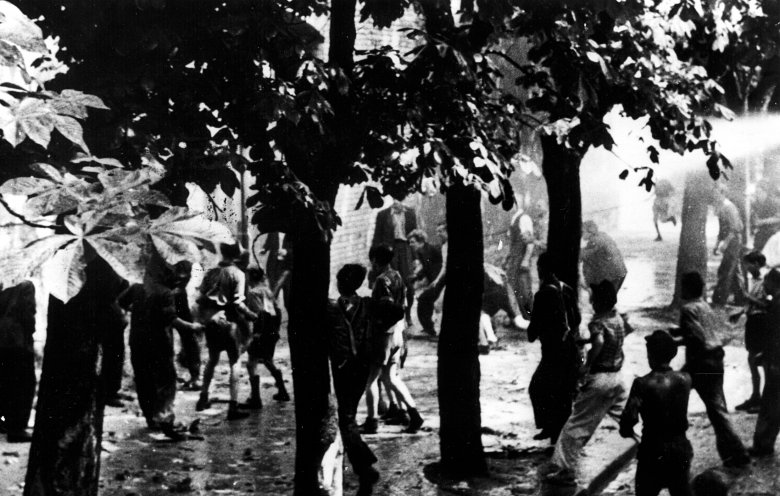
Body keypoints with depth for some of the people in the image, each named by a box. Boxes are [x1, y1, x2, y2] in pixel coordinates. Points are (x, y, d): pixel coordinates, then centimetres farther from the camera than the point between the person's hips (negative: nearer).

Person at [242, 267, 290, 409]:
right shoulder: (267, 291, 13)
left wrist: (257, 332, -18)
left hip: (262, 333, -8)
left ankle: (255, 399, -11)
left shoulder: (253, 292, -10)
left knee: (252, 363, -6)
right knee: (268, 362, 24)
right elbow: (277, 311, 14)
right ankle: (282, 392, 29)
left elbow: (260, 313, -20)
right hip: (273, 332, 8)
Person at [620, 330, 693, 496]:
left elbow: (629, 418, -24)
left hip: (653, 452, -4)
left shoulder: (643, 384, -17)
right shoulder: (685, 379, -4)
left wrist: (627, 431, -4)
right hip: (681, 448, 4)